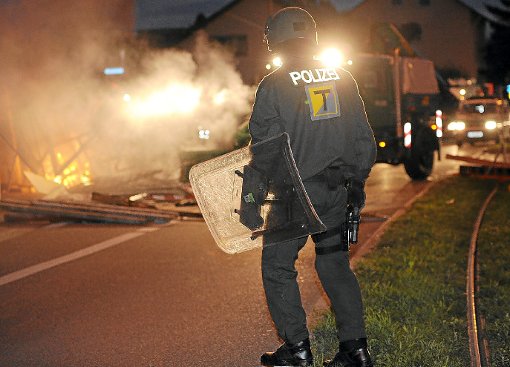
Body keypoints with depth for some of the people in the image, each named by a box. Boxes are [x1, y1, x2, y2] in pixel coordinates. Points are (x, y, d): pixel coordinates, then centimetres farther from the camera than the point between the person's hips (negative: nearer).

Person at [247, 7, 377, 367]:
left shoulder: (273, 86, -9)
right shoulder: (343, 79, 6)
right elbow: (364, 137, 9)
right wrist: (358, 181, 19)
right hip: (336, 190, 5)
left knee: (278, 266, 8)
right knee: (335, 264, 14)